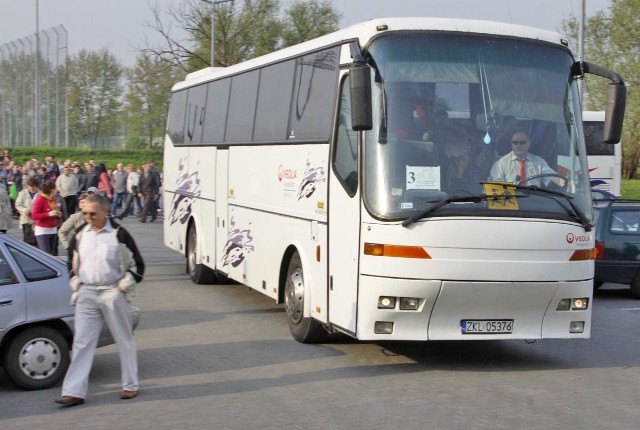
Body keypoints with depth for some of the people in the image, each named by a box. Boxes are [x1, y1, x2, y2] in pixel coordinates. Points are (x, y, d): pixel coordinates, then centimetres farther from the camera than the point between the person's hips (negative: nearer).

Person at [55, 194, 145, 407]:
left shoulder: (119, 234, -7)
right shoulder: (80, 235, 8)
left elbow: (137, 265, -3)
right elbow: (72, 263, 23)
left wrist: (123, 286, -8)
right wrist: (76, 284, 10)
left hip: (113, 293, -4)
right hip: (86, 294, 4)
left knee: (125, 341, 7)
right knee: (81, 341, -1)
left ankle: (130, 386, 20)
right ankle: (74, 392, -2)